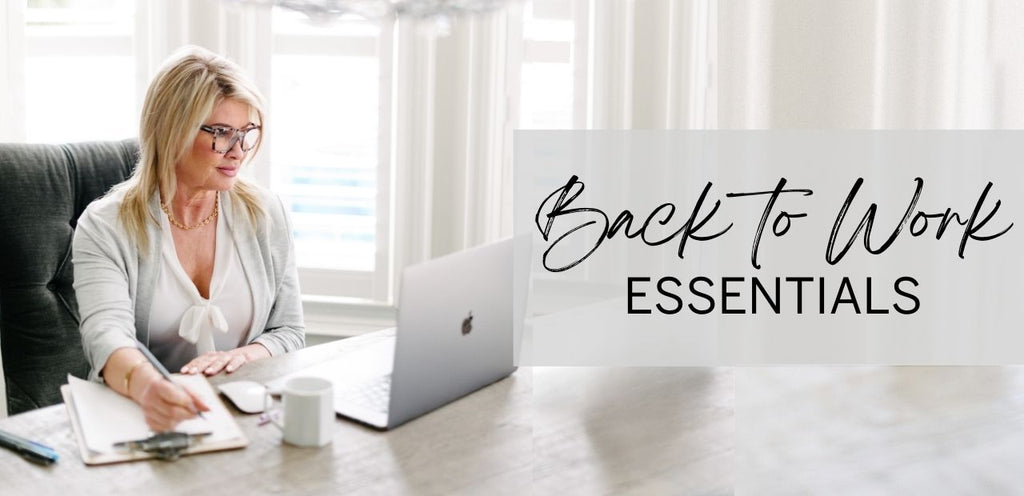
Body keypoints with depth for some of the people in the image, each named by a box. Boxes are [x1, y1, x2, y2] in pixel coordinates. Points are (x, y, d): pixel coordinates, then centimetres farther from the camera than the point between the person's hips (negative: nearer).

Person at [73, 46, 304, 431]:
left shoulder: (265, 214, 7)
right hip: (139, 416, -1)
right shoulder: (105, 226, -4)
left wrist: (243, 357, -12)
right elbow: (106, 334, -20)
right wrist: (145, 384, -43)